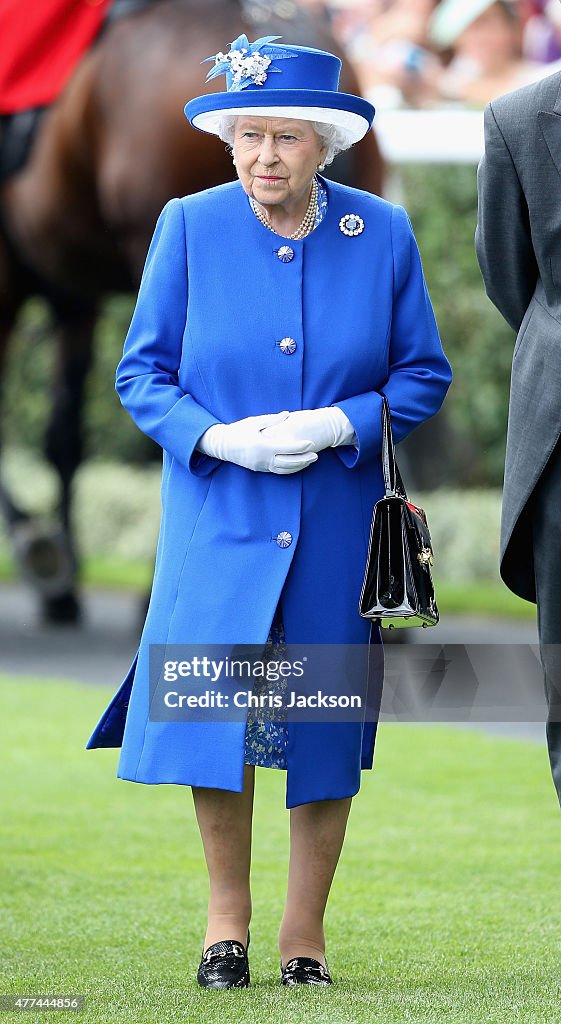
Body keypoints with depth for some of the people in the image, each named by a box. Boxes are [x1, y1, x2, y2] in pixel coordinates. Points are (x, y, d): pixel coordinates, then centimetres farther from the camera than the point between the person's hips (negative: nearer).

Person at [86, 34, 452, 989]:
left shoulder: (383, 236, -1)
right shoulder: (189, 228, -1)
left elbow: (424, 376, 5)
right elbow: (141, 374, 3)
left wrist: (338, 425, -13)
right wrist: (217, 437, -15)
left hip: (338, 526, 1)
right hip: (218, 521, 0)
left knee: (323, 727, 4)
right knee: (214, 710, -7)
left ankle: (305, 935, 15)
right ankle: (227, 915, 12)